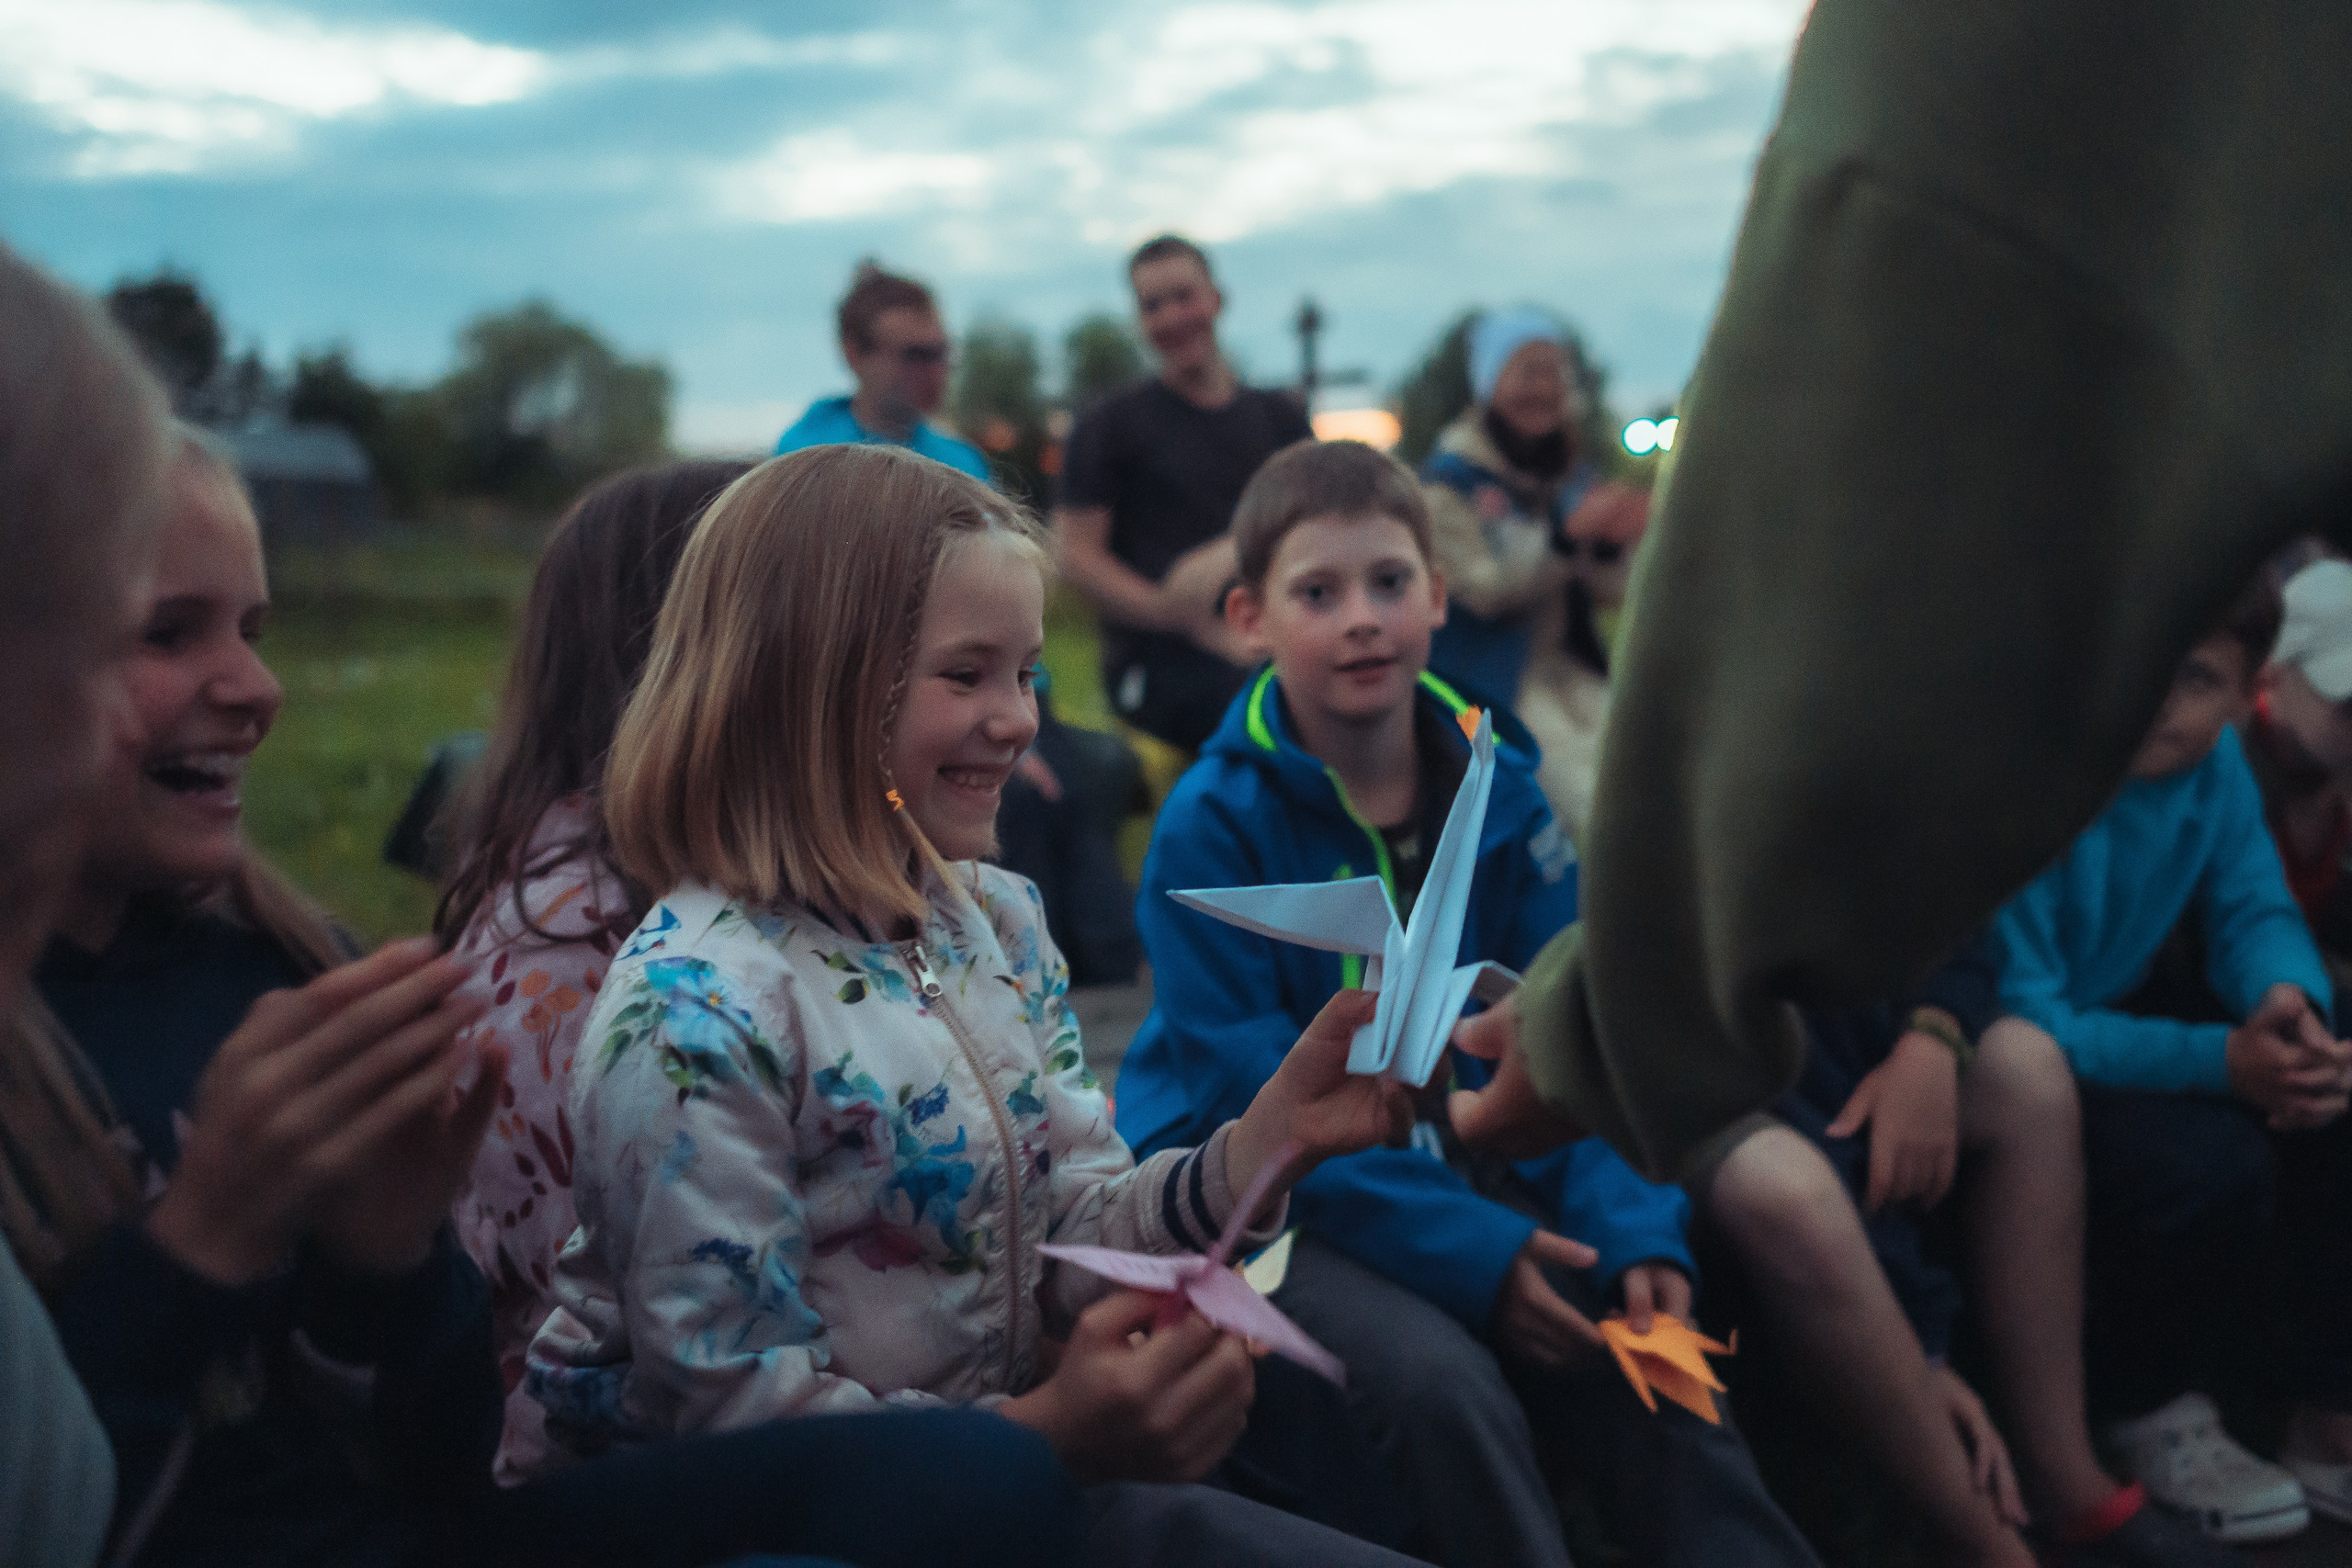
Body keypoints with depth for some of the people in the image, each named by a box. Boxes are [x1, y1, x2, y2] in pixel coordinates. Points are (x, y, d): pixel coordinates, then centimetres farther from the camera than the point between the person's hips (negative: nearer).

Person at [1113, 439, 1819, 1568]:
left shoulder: (1499, 786, 0)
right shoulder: (1211, 826, -14)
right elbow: (1260, 1102, -16)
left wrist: (1633, 1229, -17)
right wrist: (1467, 1251, -24)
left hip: (1461, 1166, 5)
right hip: (1269, 1206, -4)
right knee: (1442, 1380, -29)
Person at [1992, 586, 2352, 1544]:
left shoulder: (2214, 765, -4)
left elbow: (2254, 911, 0)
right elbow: (2021, 1023, -27)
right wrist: (2220, 1060, -36)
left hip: (2124, 1009, 8)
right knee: (2210, 1161, -30)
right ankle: (2156, 1417, -1)